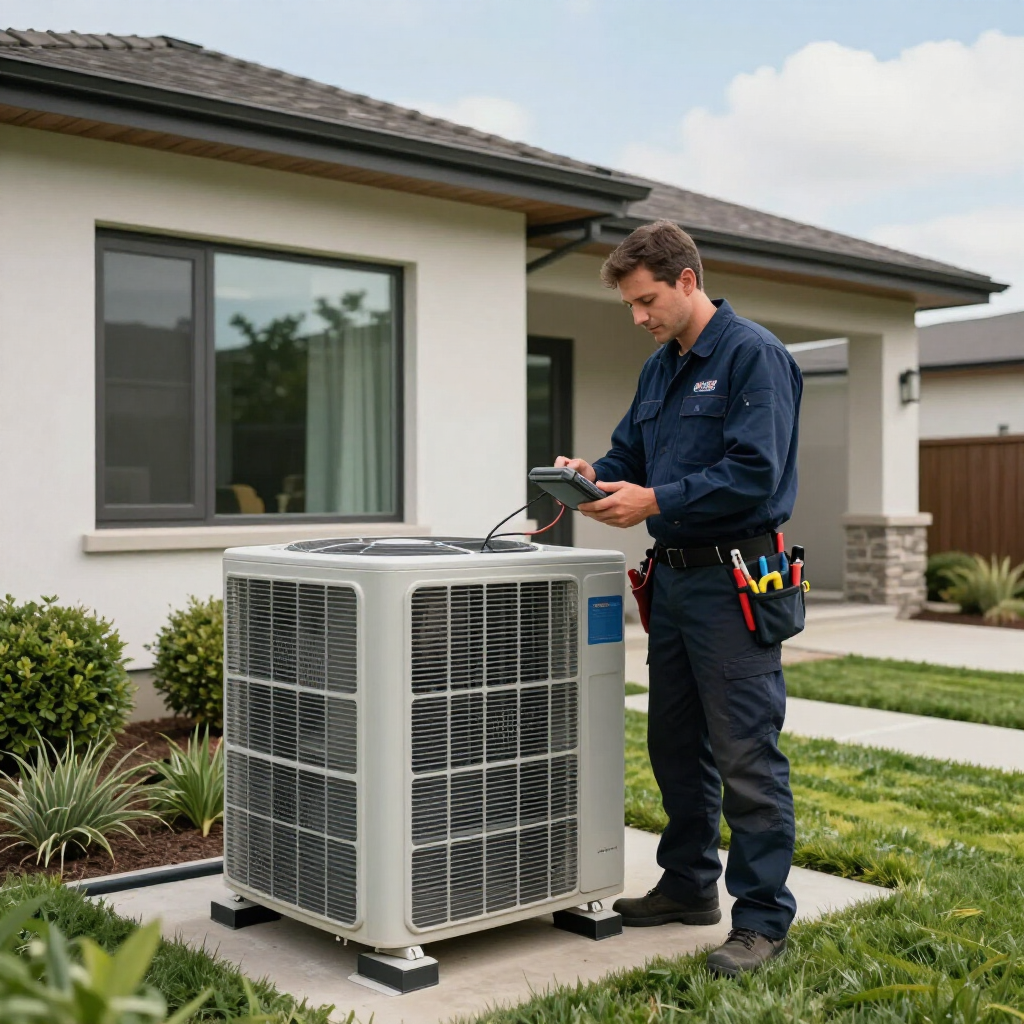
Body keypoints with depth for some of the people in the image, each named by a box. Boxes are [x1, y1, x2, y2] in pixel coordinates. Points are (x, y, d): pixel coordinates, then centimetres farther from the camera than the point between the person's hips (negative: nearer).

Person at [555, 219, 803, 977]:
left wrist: (654, 501, -20)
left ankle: (763, 918, 7)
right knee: (675, 744, 16)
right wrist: (595, 476, -2)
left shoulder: (754, 356, -11)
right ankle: (689, 885, 31)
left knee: (747, 756, -4)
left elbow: (755, 473, -19)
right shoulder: (661, 368, 15)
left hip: (734, 580, -9)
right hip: (674, 576, 9)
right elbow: (631, 456, 20)